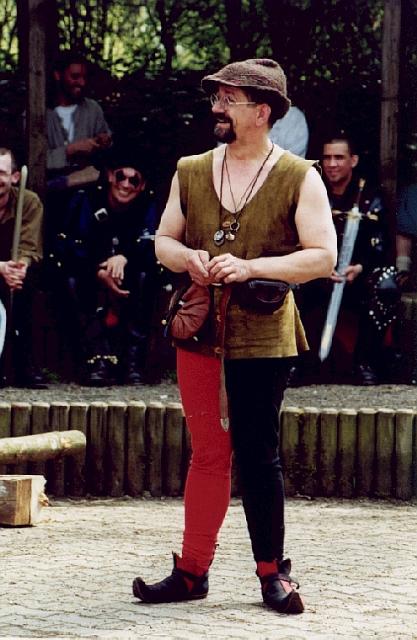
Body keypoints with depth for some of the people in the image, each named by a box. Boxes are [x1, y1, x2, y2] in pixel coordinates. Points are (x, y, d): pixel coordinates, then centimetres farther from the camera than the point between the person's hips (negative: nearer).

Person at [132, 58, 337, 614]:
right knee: (207, 452, 6)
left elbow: (324, 256, -9)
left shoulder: (299, 179, -3)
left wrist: (250, 267, -18)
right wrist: (187, 258, -8)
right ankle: (192, 570, 9)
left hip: (263, 334, -4)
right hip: (199, 331, 4)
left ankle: (273, 573, 8)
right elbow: (163, 240, 16)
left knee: (257, 454, -1)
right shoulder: (191, 172, 11)